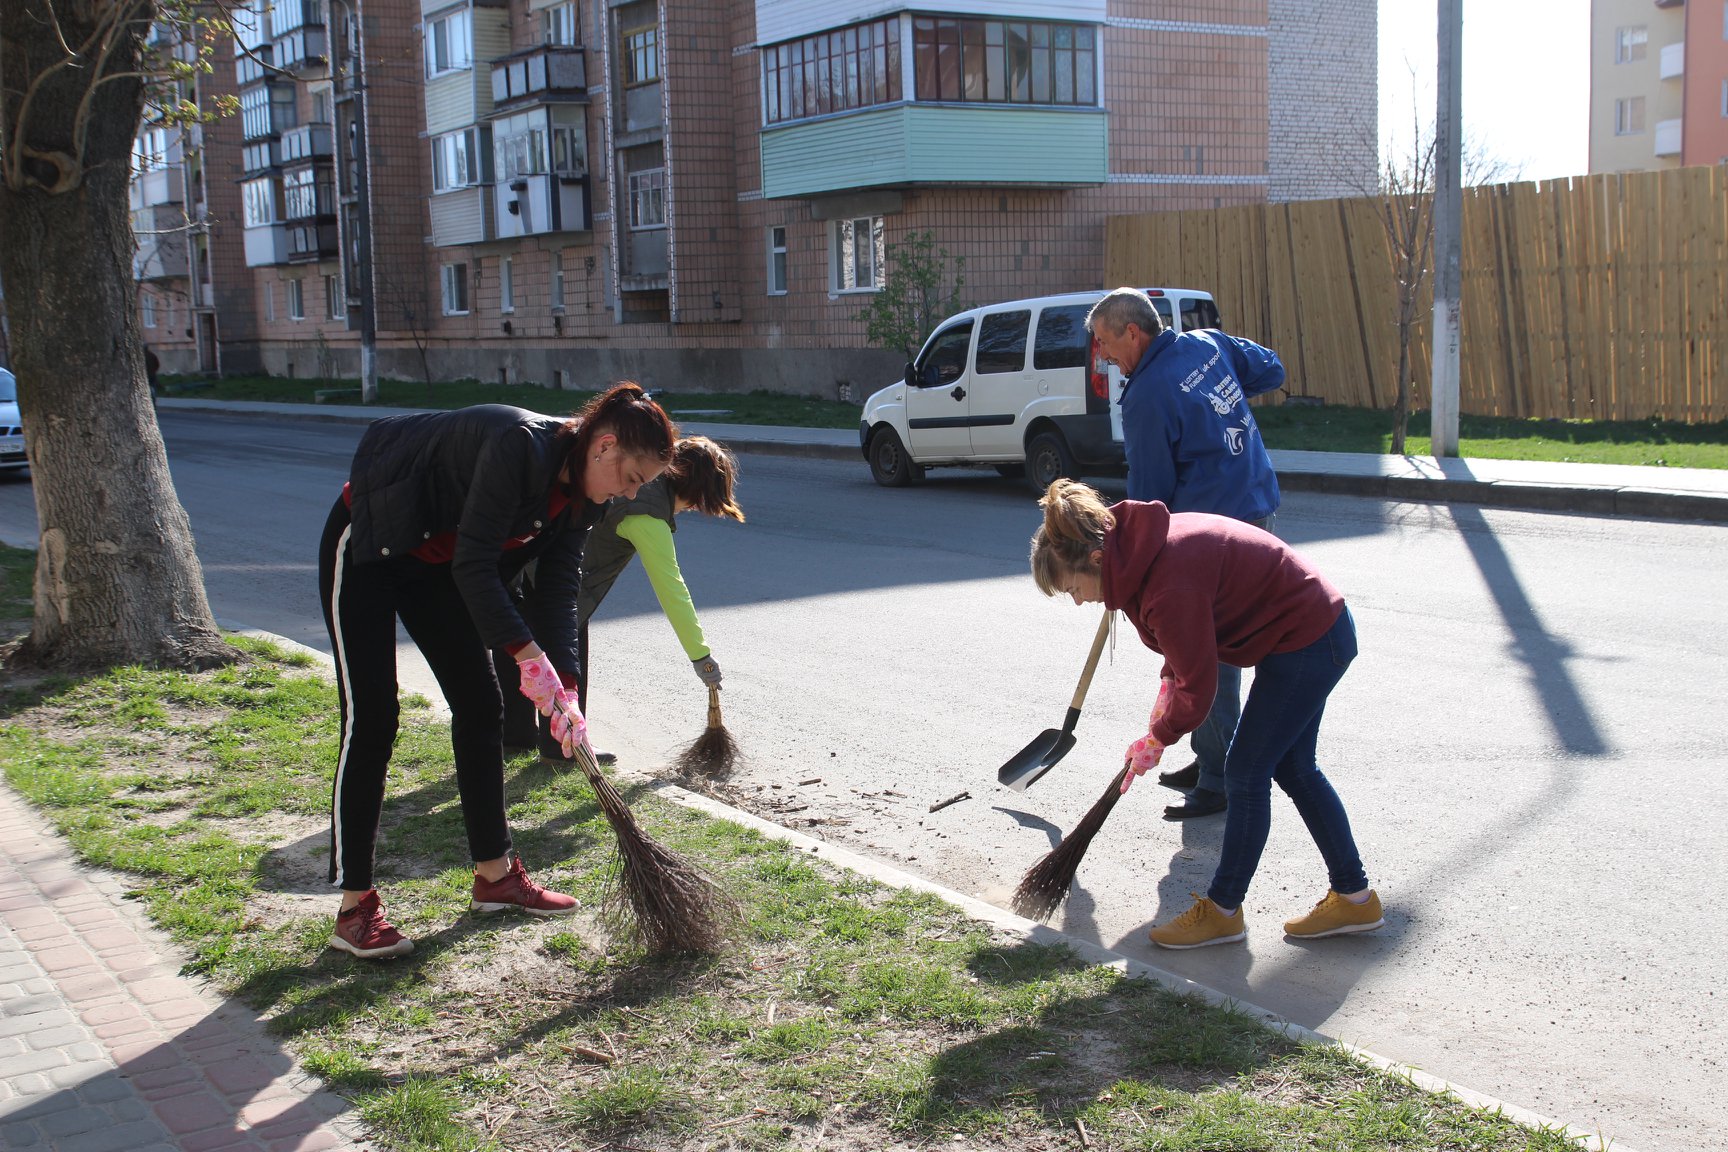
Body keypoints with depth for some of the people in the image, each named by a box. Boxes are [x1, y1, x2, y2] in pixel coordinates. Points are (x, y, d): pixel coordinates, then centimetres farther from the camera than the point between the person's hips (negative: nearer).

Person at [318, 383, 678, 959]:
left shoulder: (580, 493, -6)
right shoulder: (519, 444, -32)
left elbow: (557, 589, -5)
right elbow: (474, 566, -33)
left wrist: (564, 689, -14)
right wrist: (530, 658, -35)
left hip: (434, 561, 9)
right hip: (366, 546, -9)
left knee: (481, 704, 6)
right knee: (371, 719, -10)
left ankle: (495, 875, 18)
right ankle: (354, 910, -5)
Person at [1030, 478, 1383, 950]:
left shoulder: (1169, 583, -32)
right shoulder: (1140, 547, -2)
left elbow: (1197, 684, -22)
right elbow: (1186, 646, 13)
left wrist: (1158, 738, -6)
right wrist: (1168, 685, -1)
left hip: (1305, 642, -10)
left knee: (1245, 774, -2)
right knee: (1293, 769, 17)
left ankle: (1222, 910, 12)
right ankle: (1353, 897, 28)